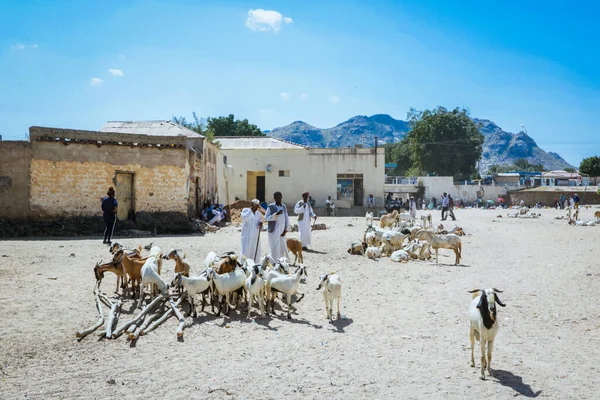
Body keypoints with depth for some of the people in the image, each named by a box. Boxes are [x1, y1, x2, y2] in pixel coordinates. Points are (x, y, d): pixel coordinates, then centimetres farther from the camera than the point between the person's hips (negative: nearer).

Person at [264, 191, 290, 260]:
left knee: (283, 248, 10)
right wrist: (276, 214, -23)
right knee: (274, 248, -5)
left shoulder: (284, 207, 10)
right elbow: (266, 218, -11)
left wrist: (285, 230, 1)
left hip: (282, 232, 5)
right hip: (274, 231, -5)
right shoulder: (271, 207, -5)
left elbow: (287, 219, 10)